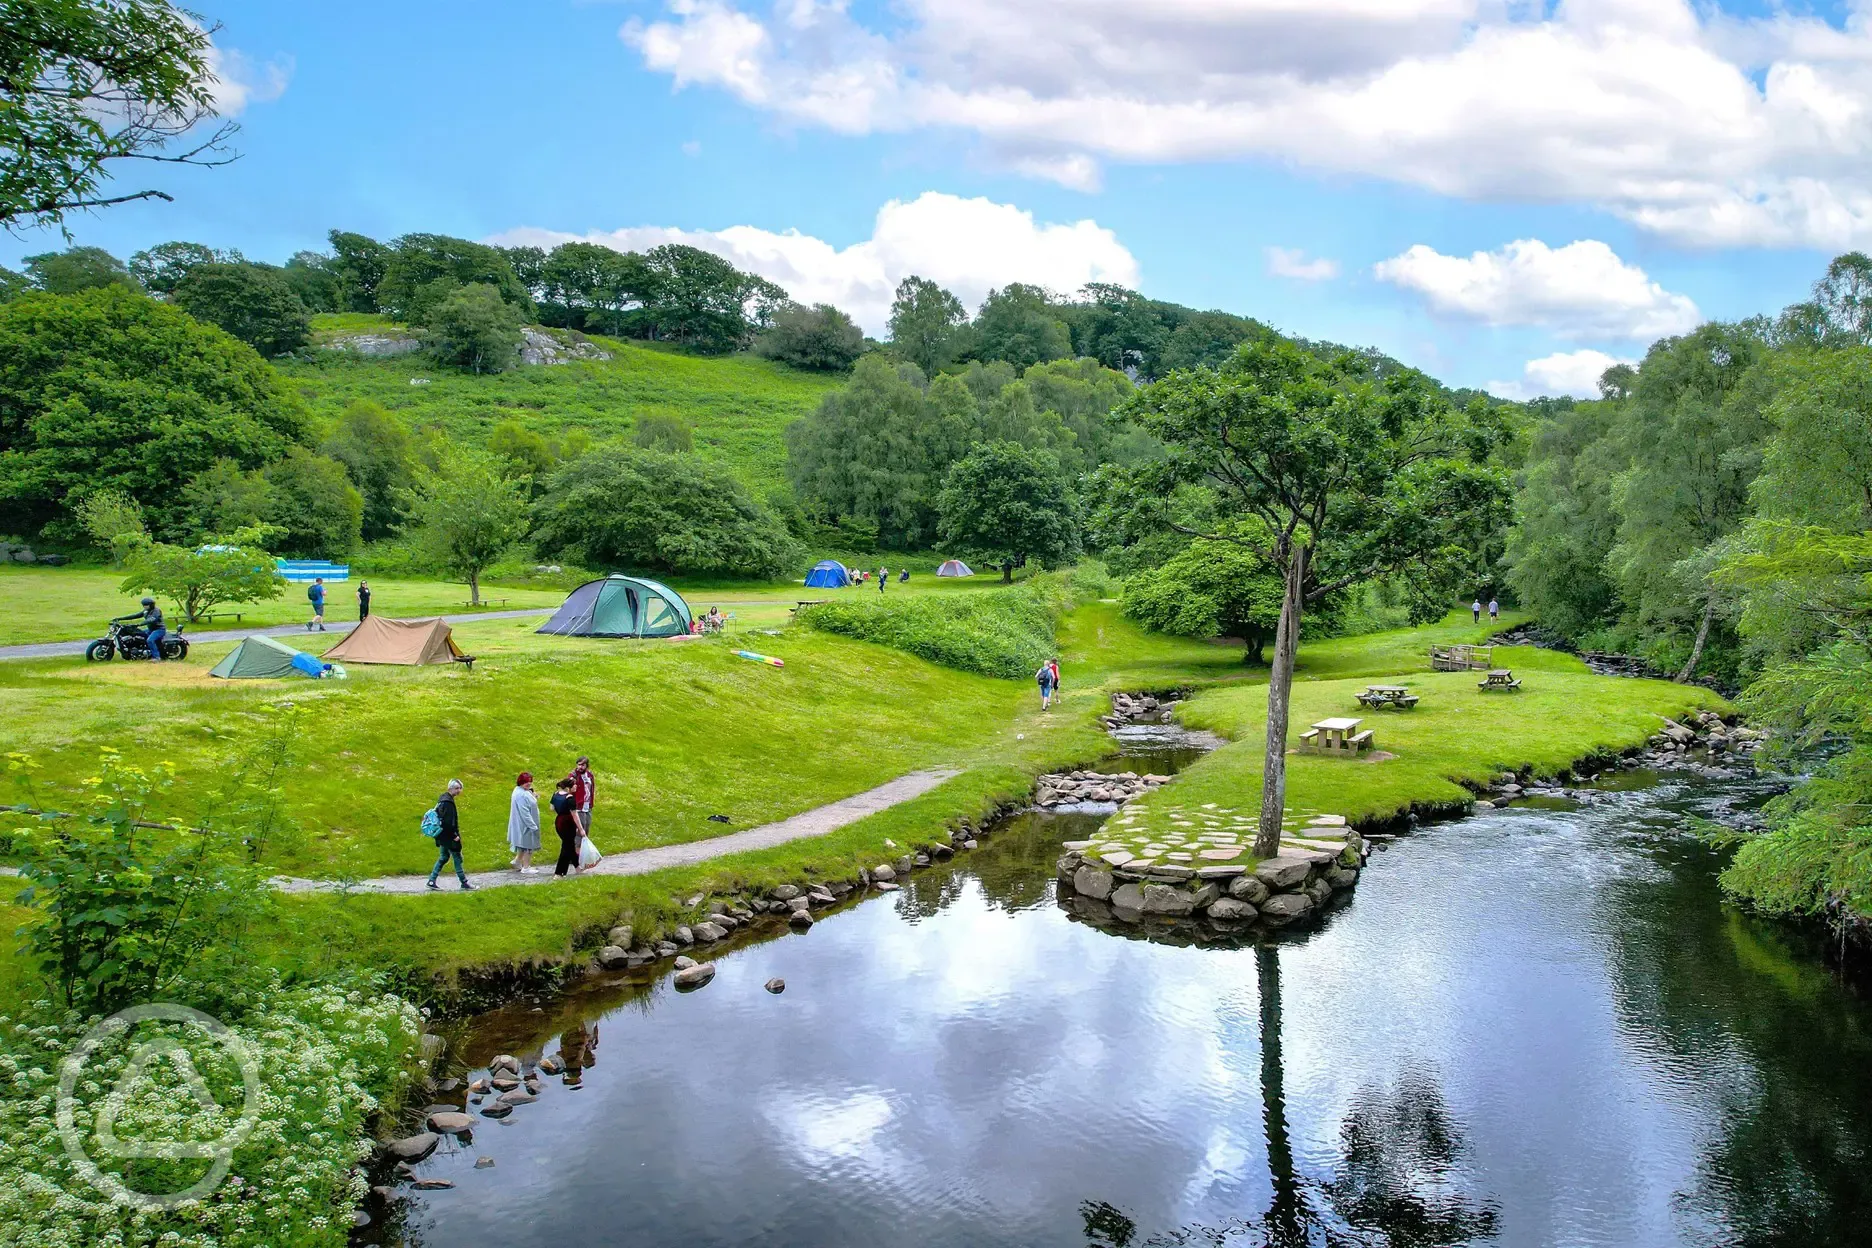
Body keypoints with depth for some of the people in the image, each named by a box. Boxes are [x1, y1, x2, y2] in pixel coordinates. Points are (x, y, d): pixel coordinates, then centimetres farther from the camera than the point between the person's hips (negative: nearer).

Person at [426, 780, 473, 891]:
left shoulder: (443, 799, 10)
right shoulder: (448, 802, -21)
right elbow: (448, 822, -25)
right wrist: (454, 835, -18)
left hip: (443, 836, 10)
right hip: (448, 837, -10)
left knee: (443, 858, 18)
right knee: (457, 858, 1)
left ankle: (432, 881, 18)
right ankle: (464, 883, 9)